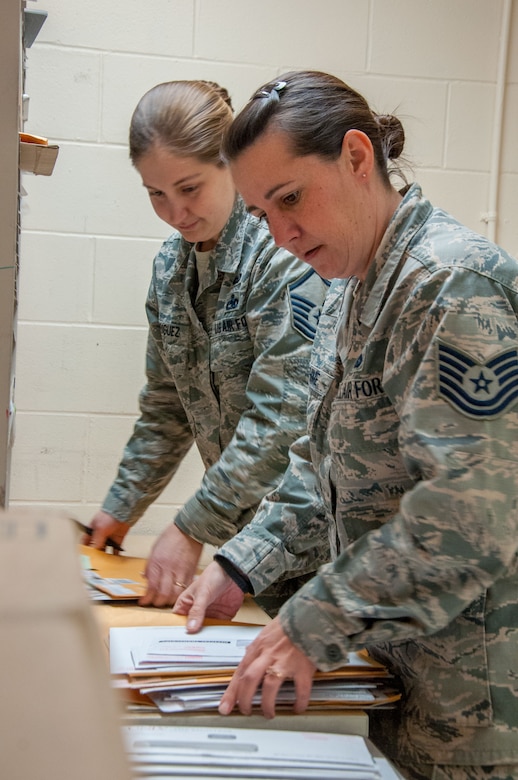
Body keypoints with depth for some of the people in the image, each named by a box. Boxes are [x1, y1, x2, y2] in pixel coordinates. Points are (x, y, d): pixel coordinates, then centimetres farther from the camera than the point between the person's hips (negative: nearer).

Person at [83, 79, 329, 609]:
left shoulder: (285, 253, -19)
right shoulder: (171, 265, 6)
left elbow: (283, 419, -23)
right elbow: (166, 408, 14)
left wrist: (193, 529, -21)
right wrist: (121, 507, 11)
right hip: (249, 527, 6)